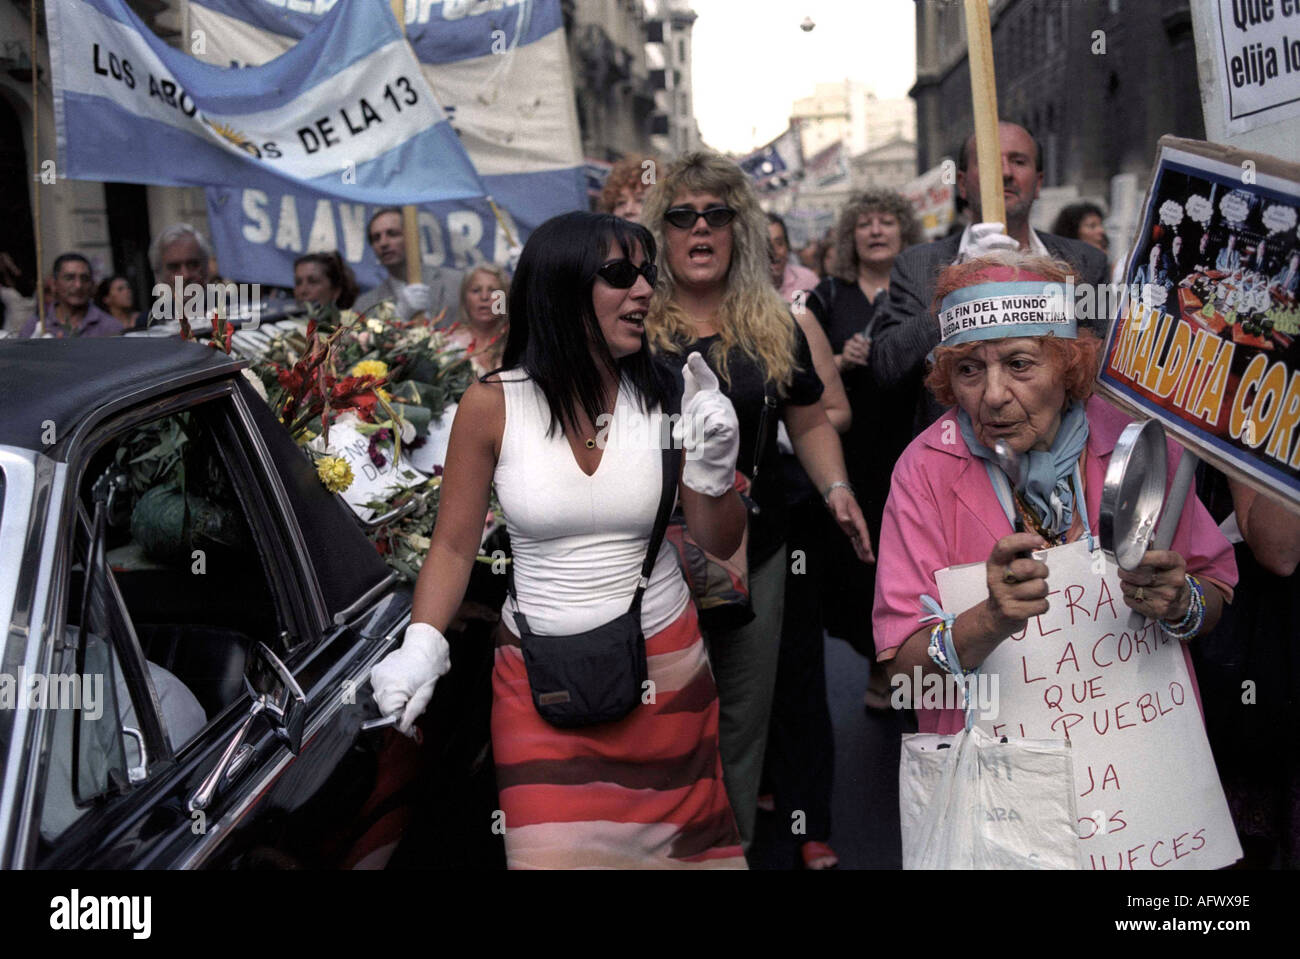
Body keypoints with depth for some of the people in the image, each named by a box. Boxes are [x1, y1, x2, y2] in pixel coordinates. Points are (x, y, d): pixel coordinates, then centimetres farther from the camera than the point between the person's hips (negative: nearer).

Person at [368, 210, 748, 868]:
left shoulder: (663, 397, -4)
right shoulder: (491, 405, -8)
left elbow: (720, 544, 2)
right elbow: (454, 546, 0)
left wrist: (713, 465, -16)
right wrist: (423, 644, -14)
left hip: (666, 665, 2)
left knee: (678, 842, 14)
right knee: (556, 854, -6)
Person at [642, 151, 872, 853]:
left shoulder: (775, 330, 6)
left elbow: (809, 422, 15)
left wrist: (836, 488, -1)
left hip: (756, 552, 3)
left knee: (744, 716, 13)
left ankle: (736, 847, 30)